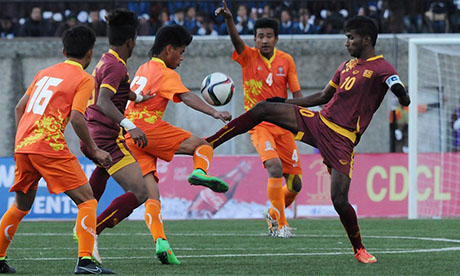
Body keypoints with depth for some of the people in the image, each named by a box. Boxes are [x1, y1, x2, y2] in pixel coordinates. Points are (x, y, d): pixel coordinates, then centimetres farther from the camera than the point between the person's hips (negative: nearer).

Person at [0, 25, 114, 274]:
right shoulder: (84, 79, 0)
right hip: (49, 146, -7)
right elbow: (76, 117, -12)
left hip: (22, 145, 7)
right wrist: (94, 151, -5)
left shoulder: (45, 73, 21)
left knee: (21, 205, 23)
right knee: (87, 200, -3)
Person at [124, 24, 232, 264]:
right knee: (201, 145, 1)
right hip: (149, 127, -7)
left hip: (129, 136, 7)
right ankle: (199, 172, -31)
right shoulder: (167, 74, -3)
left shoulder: (143, 69, 23)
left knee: (151, 195, 1)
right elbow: (186, 97, -19)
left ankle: (159, 240, -15)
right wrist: (213, 112, -29)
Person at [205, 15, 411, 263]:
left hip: (341, 140, -7)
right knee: (263, 109, -7)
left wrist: (401, 95, -45)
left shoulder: (381, 69, -7)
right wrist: (285, 102, 25)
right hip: (317, 122, 7)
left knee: (339, 200, -16)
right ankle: (207, 144, -2)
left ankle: (359, 249, 8)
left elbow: (404, 98, -22)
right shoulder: (347, 66, 17)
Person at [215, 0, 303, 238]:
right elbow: (236, 39, -25)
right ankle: (280, 224, -18)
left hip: (283, 125, 3)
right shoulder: (248, 56, -5)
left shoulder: (286, 60, 2)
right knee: (274, 167, -27)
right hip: (258, 124, -3)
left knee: (295, 184, 3)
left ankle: (274, 213, 33)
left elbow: (296, 93, 4)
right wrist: (228, 19, -44)